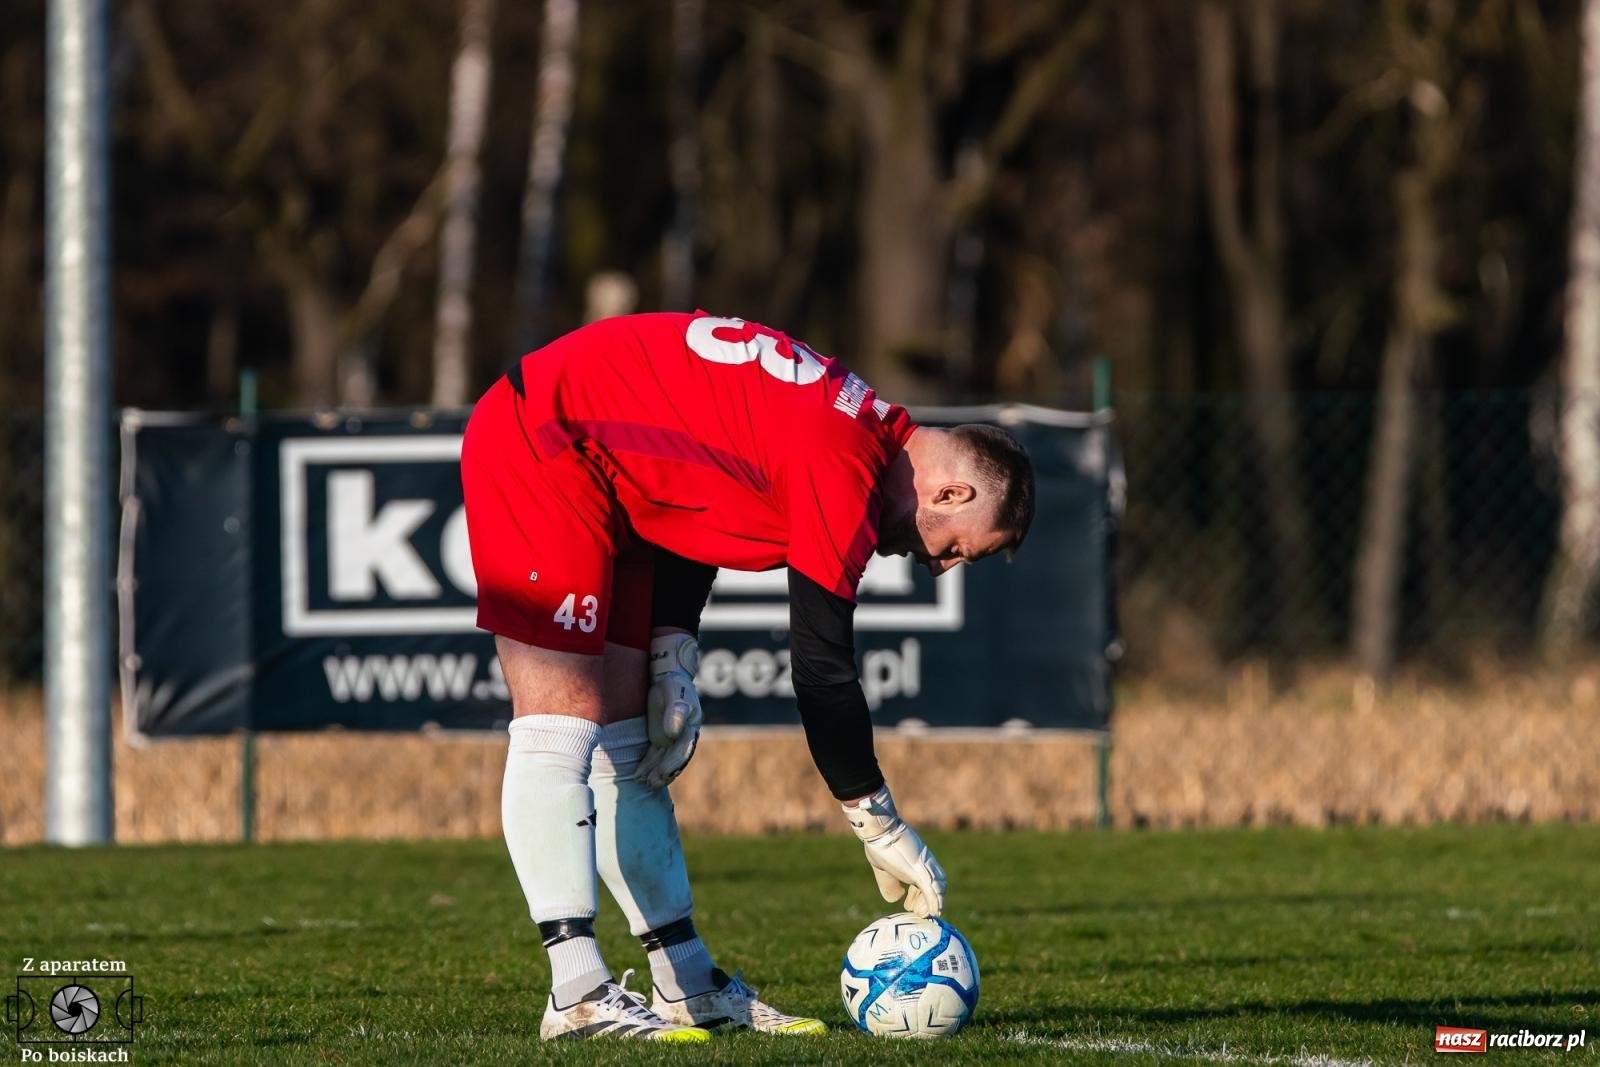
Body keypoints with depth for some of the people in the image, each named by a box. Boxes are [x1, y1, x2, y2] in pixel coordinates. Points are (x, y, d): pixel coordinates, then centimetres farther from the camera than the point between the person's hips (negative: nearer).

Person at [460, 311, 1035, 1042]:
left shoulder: (864, 428, 8)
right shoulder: (846, 471, -21)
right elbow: (821, 665, -18)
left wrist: (673, 660, 6)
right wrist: (877, 823, -9)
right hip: (537, 451, -11)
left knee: (626, 745, 11)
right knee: (560, 727, -15)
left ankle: (688, 986, 13)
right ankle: (577, 994, -19)